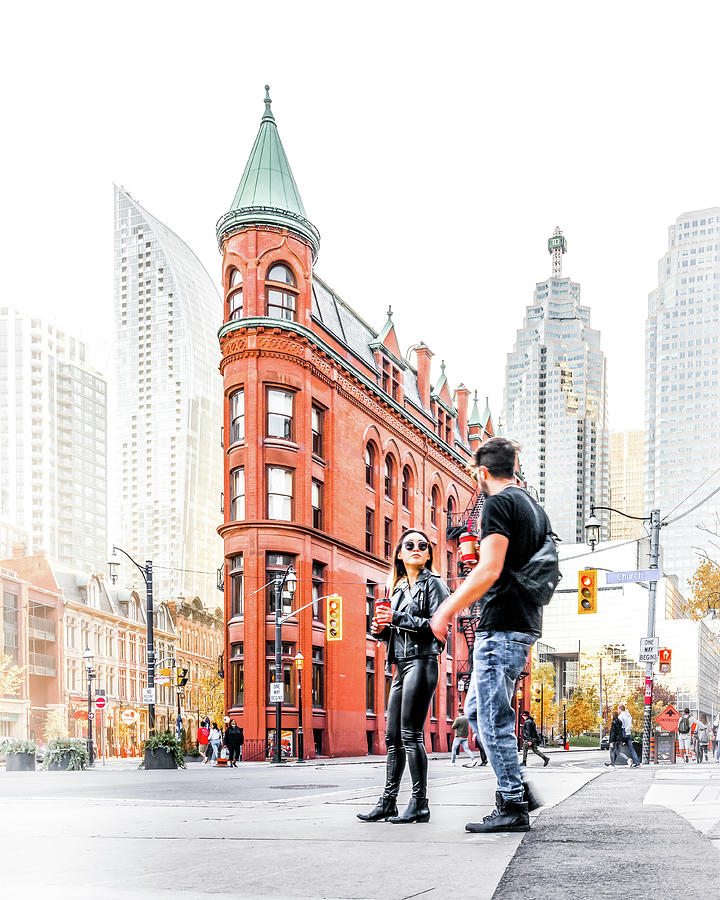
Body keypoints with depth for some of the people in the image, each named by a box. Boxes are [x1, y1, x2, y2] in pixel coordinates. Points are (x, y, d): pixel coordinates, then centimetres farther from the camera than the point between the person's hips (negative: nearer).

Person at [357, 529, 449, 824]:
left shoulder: (433, 583, -1)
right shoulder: (398, 587, 20)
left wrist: (397, 617, -16)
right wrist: (381, 628, 1)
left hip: (422, 661, -8)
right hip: (400, 665, 8)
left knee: (411, 734, -10)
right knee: (393, 737, 7)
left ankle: (420, 804, -5)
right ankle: (388, 802, 11)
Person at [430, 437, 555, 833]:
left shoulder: (498, 504, -10)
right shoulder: (535, 508, 19)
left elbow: (490, 569, -21)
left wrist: (447, 610, -14)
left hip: (500, 627, -10)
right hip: (526, 626, 10)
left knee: (494, 719, -4)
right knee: (490, 712, 17)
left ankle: (513, 806, -1)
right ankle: (517, 790, 17)